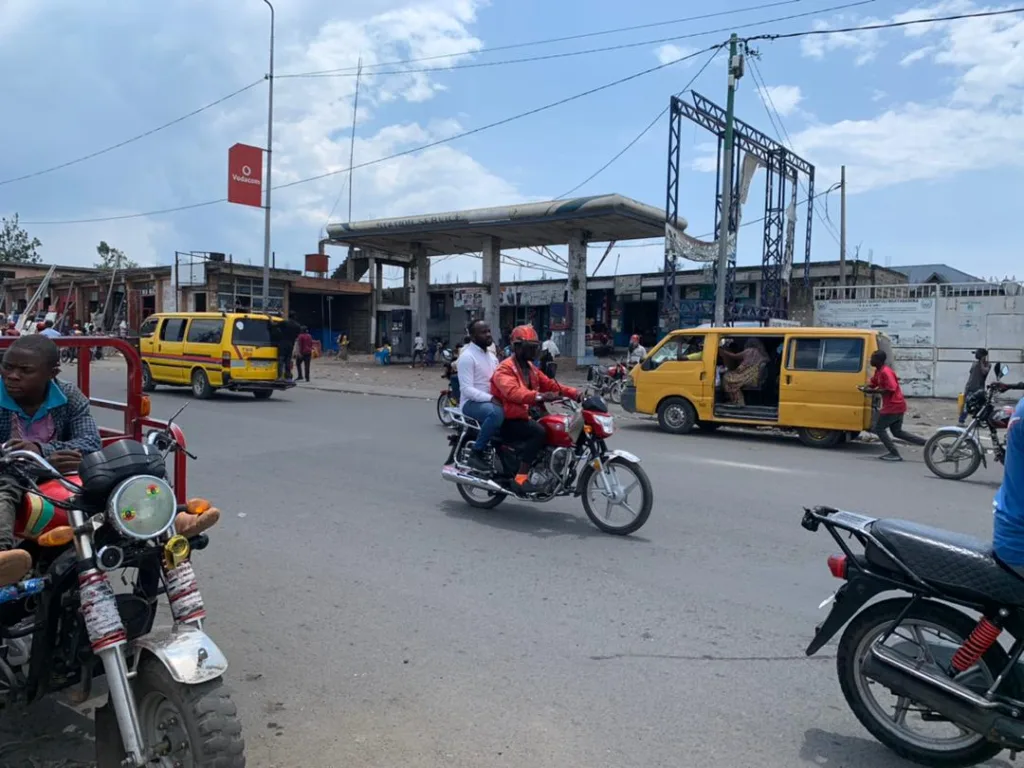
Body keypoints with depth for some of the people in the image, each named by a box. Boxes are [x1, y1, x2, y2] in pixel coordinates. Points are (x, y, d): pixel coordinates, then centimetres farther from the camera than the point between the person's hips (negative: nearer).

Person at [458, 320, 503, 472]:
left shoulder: (492, 356, 17)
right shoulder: (467, 356, -10)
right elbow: (466, 389, -19)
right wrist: (490, 398, -30)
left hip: (491, 401, 8)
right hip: (472, 402, -8)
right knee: (496, 413, -37)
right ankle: (476, 453, -24)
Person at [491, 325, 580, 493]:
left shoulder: (530, 368, 17)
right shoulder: (505, 368, -14)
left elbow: (549, 384, 10)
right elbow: (512, 392, -33)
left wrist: (574, 393, -6)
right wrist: (539, 396, -49)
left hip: (524, 416, 9)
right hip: (508, 421, -9)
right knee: (539, 432, -31)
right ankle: (521, 477, -28)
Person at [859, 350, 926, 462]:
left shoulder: (885, 372, -19)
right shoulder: (878, 371, 11)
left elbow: (891, 389, -25)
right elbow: (873, 383, 20)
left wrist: (873, 391, -21)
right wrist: (865, 388, -2)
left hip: (893, 406, -10)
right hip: (898, 406, 10)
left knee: (879, 429, 0)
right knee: (897, 432, 18)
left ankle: (894, 454, 0)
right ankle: (927, 443, 17)